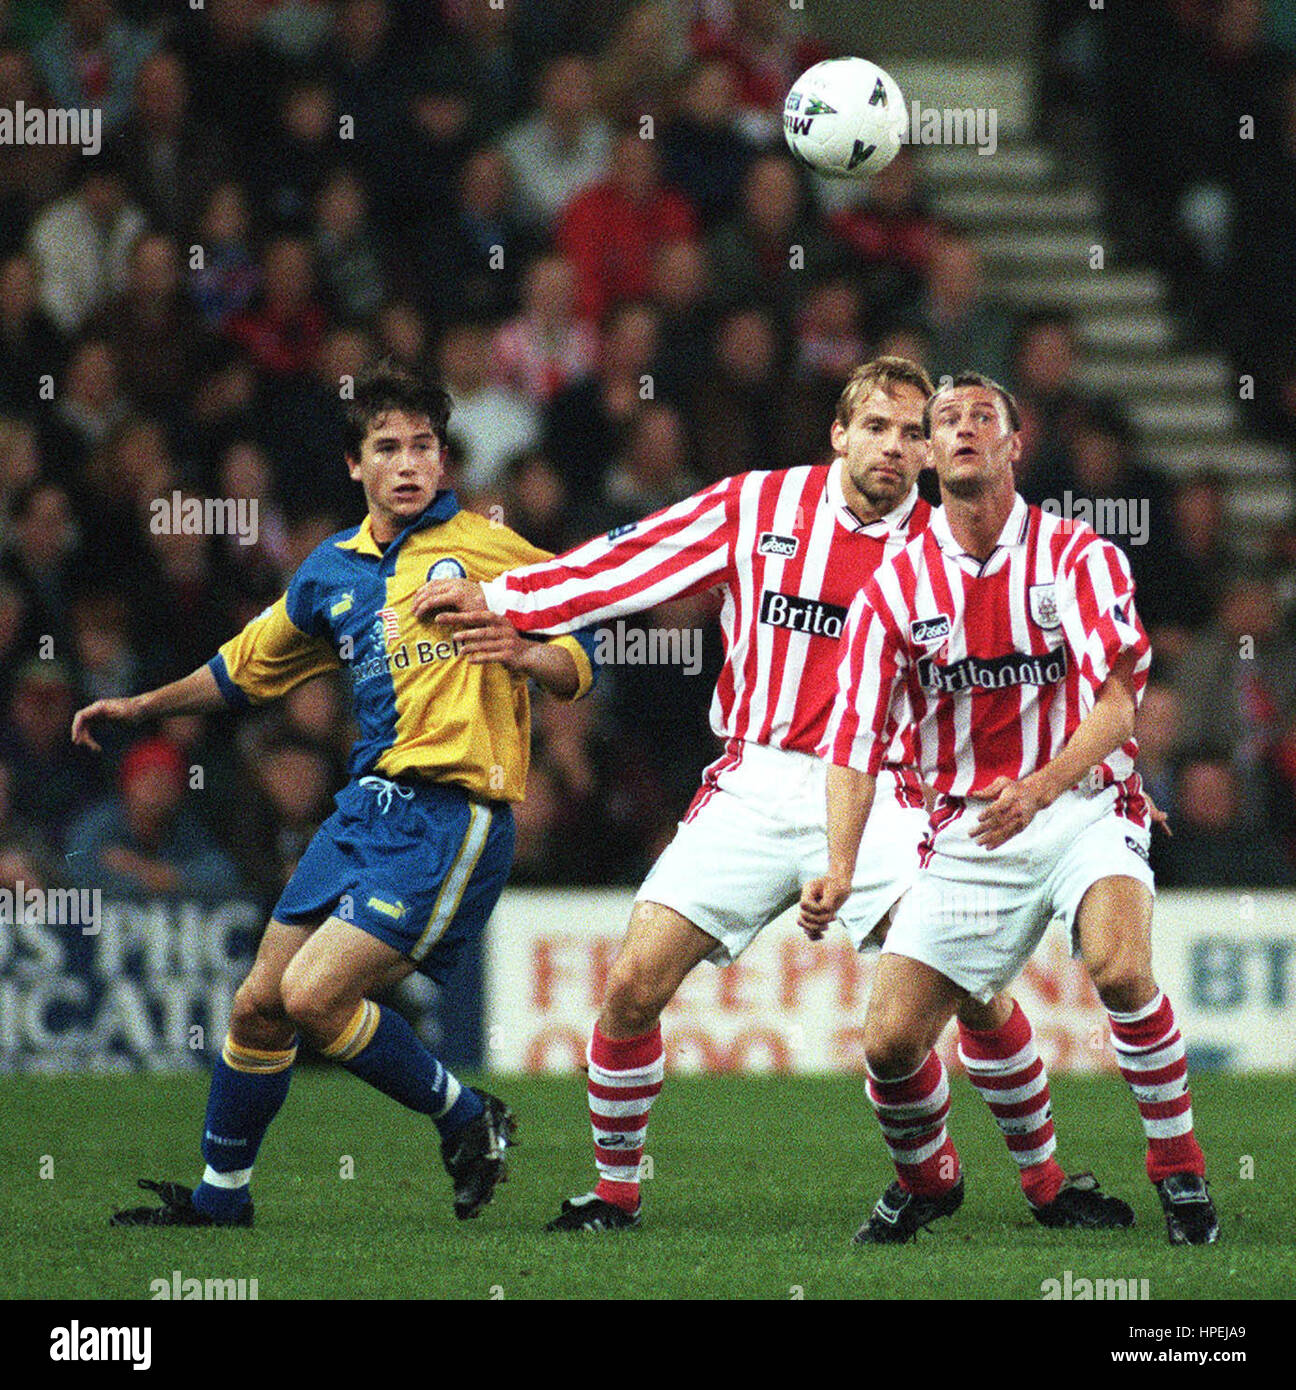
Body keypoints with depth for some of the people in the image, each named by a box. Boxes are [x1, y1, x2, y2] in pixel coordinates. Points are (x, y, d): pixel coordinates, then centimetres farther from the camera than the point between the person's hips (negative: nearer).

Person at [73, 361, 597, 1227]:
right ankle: (220, 1196, 26)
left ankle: (467, 1120, 3)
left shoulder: (486, 548, -3)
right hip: (367, 808, 6)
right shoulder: (332, 571, 14)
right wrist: (141, 706, 29)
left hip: (452, 814, -6)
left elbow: (578, 665, -1)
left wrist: (523, 654, -22)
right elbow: (249, 668, 31)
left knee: (315, 996, -17)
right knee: (260, 1004, 8)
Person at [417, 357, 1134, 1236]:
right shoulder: (760, 505, 4)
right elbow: (634, 559, 9)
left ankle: (1047, 1183, 3)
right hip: (752, 791, 1)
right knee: (634, 988, -10)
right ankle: (615, 1190, 9)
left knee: (976, 988, -16)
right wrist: (501, 601, 7)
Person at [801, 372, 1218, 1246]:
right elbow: (858, 740, 0)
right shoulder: (894, 589, 3)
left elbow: (1118, 701, -16)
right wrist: (841, 867, -15)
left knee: (1120, 968, -31)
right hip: (967, 830, 3)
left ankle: (1180, 1172, -11)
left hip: (1082, 806, -3)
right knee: (891, 1040, -7)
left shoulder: (1078, 556, -5)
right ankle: (926, 1179, 25)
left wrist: (1040, 787, -34)